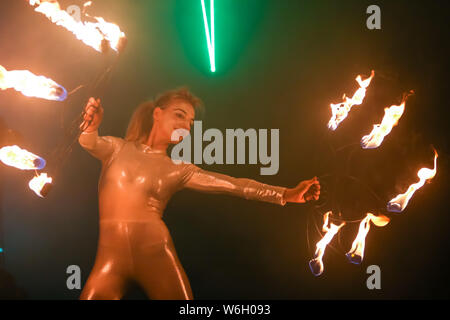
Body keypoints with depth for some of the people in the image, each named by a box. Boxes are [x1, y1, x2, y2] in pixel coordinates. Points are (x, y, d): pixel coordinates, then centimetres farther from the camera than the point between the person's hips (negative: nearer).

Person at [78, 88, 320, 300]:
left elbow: (231, 184, 1)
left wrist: (286, 194, -9)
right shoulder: (118, 148, 9)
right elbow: (91, 144, -12)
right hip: (110, 257, 0)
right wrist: (91, 127, -37)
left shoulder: (179, 170, 9)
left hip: (156, 254, 1)